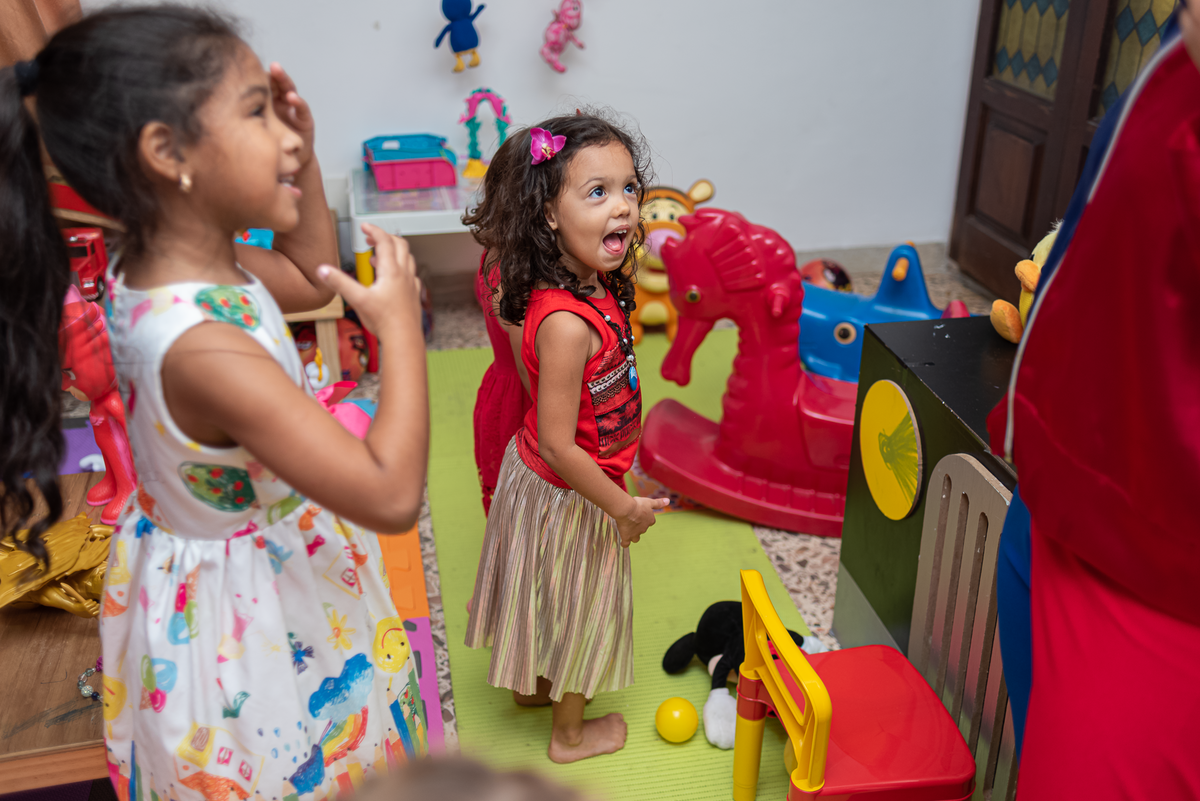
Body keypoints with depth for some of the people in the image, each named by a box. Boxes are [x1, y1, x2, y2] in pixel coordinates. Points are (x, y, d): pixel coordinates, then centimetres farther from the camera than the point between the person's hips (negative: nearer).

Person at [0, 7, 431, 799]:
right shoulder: (202, 348, -38)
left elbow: (313, 278, 11)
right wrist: (400, 325, -27)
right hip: (254, 620, -8)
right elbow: (392, 495, -37)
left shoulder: (167, 263, -9)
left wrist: (300, 156, -3)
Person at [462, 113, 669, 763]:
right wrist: (623, 508, -20)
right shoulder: (567, 323, -37)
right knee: (578, 607, 16)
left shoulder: (592, 287, -9)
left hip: (543, 481, 8)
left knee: (547, 595, 29)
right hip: (568, 497, -8)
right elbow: (558, 446, -31)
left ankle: (534, 683, 56)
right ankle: (571, 731, 42)